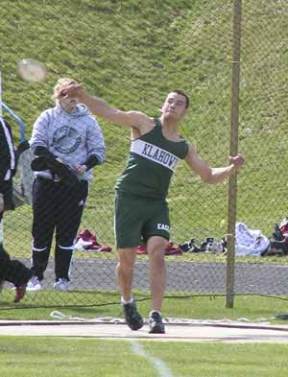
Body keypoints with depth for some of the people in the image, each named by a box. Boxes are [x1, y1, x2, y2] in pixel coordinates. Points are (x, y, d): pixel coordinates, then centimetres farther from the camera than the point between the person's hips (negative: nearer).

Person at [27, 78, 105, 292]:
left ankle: (62, 277, 10)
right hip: (47, 180, 0)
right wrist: (55, 163, -19)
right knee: (42, 230, 2)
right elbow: (37, 144, -4)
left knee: (67, 233, 2)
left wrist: (86, 166, -13)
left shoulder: (88, 121, 6)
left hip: (75, 183, 0)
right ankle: (36, 276, 11)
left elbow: (99, 150, 6)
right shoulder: (47, 118, 5)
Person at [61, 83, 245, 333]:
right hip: (129, 200, -2)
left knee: (157, 252, -17)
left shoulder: (184, 148, 16)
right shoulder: (144, 123, 5)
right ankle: (128, 301, 28)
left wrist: (232, 169, 4)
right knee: (126, 259, -1)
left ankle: (156, 315, -17)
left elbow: (209, 176, 23)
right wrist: (83, 96, -16)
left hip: (157, 205, 3)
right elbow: (107, 112, -1)